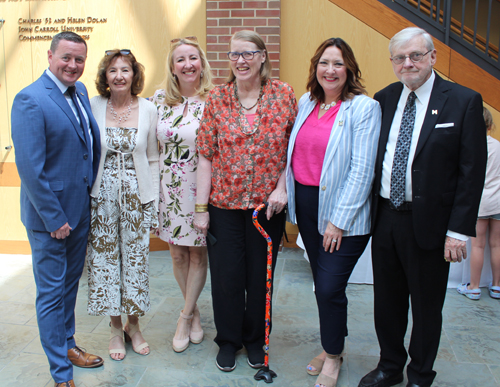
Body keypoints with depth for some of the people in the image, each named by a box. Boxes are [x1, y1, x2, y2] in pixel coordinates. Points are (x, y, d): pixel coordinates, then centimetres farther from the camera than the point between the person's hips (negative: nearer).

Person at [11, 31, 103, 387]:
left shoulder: (80, 91, 5)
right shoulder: (30, 100, -19)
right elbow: (30, 168, -21)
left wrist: (92, 193, 6)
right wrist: (54, 219, -19)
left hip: (81, 210, 8)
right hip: (50, 216, -7)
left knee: (70, 283, 22)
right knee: (52, 292, 7)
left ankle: (67, 344, 41)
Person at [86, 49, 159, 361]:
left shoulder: (148, 109, -1)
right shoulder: (92, 107, -1)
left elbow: (153, 159, 2)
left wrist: (154, 203, 0)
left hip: (137, 195, 0)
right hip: (102, 195, 0)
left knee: (136, 258, 7)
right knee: (105, 258, 7)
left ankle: (134, 325, 28)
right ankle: (116, 328, 27)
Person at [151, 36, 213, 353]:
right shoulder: (160, 99, 4)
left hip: (201, 187, -3)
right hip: (169, 188, 3)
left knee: (197, 254, 6)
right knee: (177, 254, 11)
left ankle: (186, 317, 23)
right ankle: (194, 311, 32)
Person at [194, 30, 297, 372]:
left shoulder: (283, 94, -2)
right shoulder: (217, 98, 0)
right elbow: (205, 156, -2)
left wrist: (282, 187, -11)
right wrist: (201, 207, -4)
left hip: (267, 204, 0)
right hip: (224, 203, 0)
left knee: (260, 274, 11)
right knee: (226, 274, 8)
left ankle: (255, 338, 34)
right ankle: (228, 339, 31)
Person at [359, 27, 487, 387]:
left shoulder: (464, 101, -7)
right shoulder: (383, 99, 6)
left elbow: (472, 171, -9)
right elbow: (370, 158, 9)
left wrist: (459, 230, -13)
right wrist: (367, 211, 2)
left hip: (428, 223, -4)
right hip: (385, 218, 4)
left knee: (427, 307, 12)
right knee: (387, 302, 18)